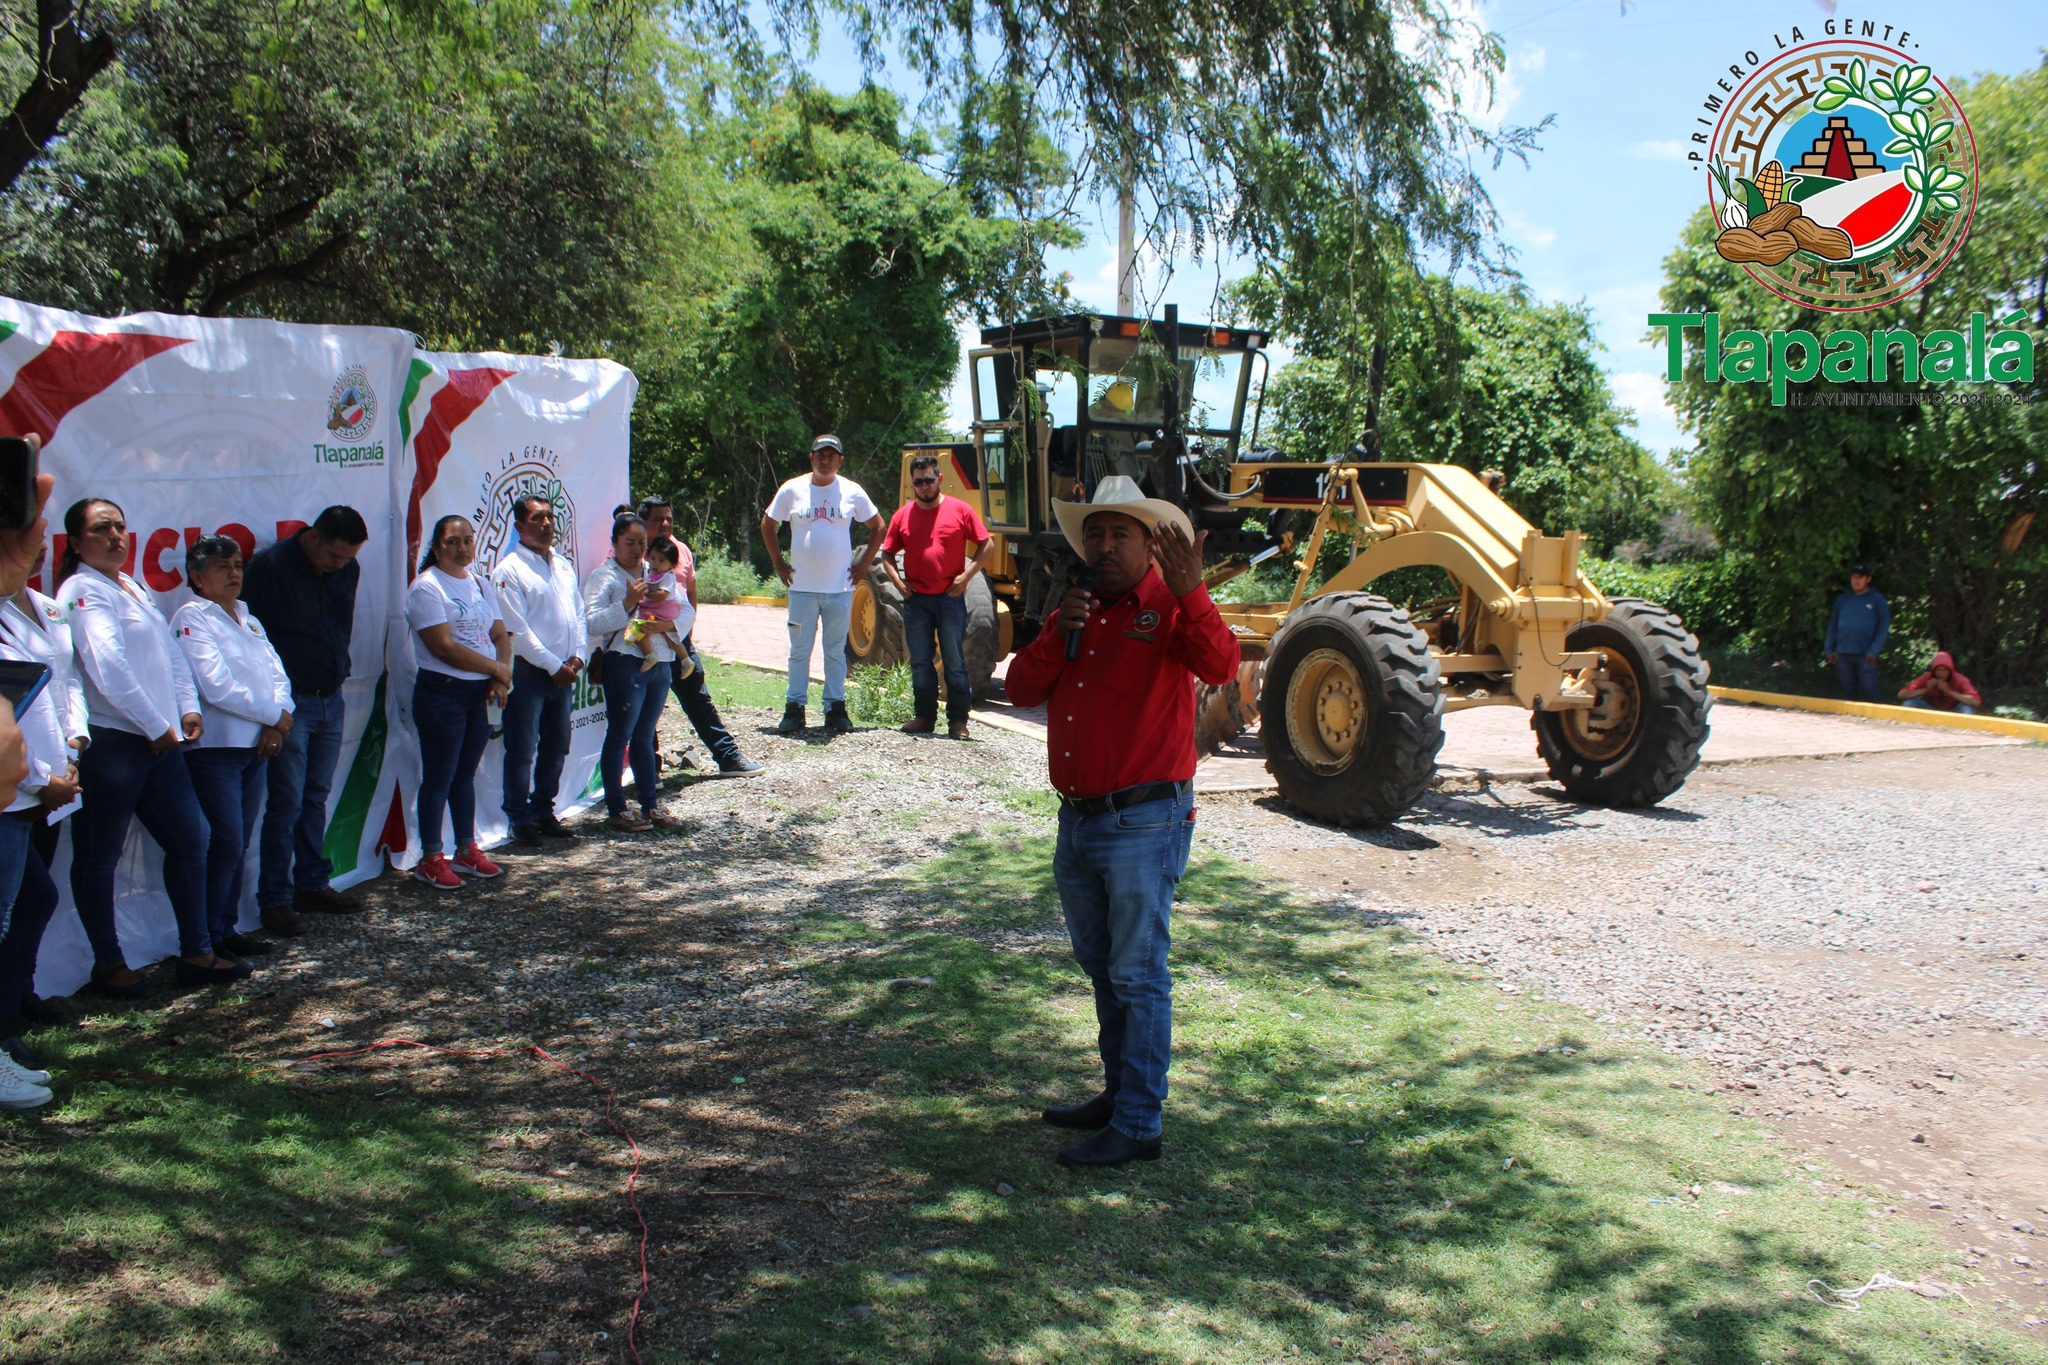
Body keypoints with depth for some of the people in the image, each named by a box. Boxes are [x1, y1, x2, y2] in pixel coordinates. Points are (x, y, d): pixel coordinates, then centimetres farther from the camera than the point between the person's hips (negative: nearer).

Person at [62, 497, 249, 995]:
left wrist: (188, 708, 4)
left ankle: (196, 954, 17)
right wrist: (156, 726, -14)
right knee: (99, 856, 5)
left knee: (190, 840, 9)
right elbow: (108, 665, -19)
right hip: (111, 742, -9)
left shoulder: (134, 588, 17)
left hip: (159, 740, 9)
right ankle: (108, 963, 15)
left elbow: (171, 653, 18)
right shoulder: (83, 590, -10)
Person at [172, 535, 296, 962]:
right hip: (215, 747, -7)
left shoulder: (248, 620, 18)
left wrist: (280, 718, -8)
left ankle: (229, 927, 18)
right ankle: (211, 936, 4)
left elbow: (277, 675, 11)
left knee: (239, 843, 10)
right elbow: (216, 687, -16)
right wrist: (274, 714, -10)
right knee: (226, 843, -6)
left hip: (257, 746, 7)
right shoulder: (191, 618, -6)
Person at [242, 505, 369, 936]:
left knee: (316, 798, 13)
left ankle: (313, 884, 23)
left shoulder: (348, 571, 7)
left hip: (331, 701, 6)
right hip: (290, 703, -6)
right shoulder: (268, 566, -12)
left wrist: (338, 671, 14)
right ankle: (275, 899, 5)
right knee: (287, 803, -4)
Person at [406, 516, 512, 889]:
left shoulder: (480, 585, 14)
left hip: (479, 694, 7)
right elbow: (444, 647, -18)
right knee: (439, 778, 0)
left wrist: (502, 675, -7)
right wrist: (496, 668, -12)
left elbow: (500, 635, 11)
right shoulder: (426, 587, -10)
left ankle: (466, 850, 24)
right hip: (441, 693, -7)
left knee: (465, 774, 15)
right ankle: (430, 859, 9)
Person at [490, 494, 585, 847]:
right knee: (522, 751, 0)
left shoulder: (563, 564, 13)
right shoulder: (509, 570, -9)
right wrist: (554, 665, -13)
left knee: (556, 747, 13)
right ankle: (520, 819, 10)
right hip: (528, 672, -7)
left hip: (562, 672, 7)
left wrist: (577, 656, 0)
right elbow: (517, 630, -13)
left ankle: (543, 811, 25)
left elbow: (579, 613, 15)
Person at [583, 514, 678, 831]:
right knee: (619, 736, -2)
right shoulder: (604, 576, -2)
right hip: (625, 663, -6)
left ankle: (651, 806, 19)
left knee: (645, 737, 14)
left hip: (660, 662, 6)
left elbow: (687, 610, 11)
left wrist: (667, 624, -8)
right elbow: (592, 623, -14)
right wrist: (627, 604, -23)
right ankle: (617, 809, 4)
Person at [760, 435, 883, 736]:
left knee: (836, 651, 7)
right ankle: (794, 708, 10)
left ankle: (836, 708, 13)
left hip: (840, 587, 0)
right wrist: (778, 563, 5)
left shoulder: (852, 492, 2)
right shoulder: (792, 490, 1)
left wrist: (864, 563, 5)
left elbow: (878, 526, 12)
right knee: (799, 650, 4)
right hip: (802, 587, 0)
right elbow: (767, 524, 11)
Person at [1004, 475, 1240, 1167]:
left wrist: (1190, 595, -41)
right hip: (1079, 820, 8)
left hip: (1144, 823, -8)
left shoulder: (1170, 609, -8)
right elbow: (1022, 689, 5)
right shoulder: (1078, 611, 13)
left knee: (1137, 974, -2)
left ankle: (1138, 1125, 7)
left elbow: (1221, 666, -27)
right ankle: (1118, 1092, 35)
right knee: (1100, 965, 19)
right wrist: (1059, 634, -10)